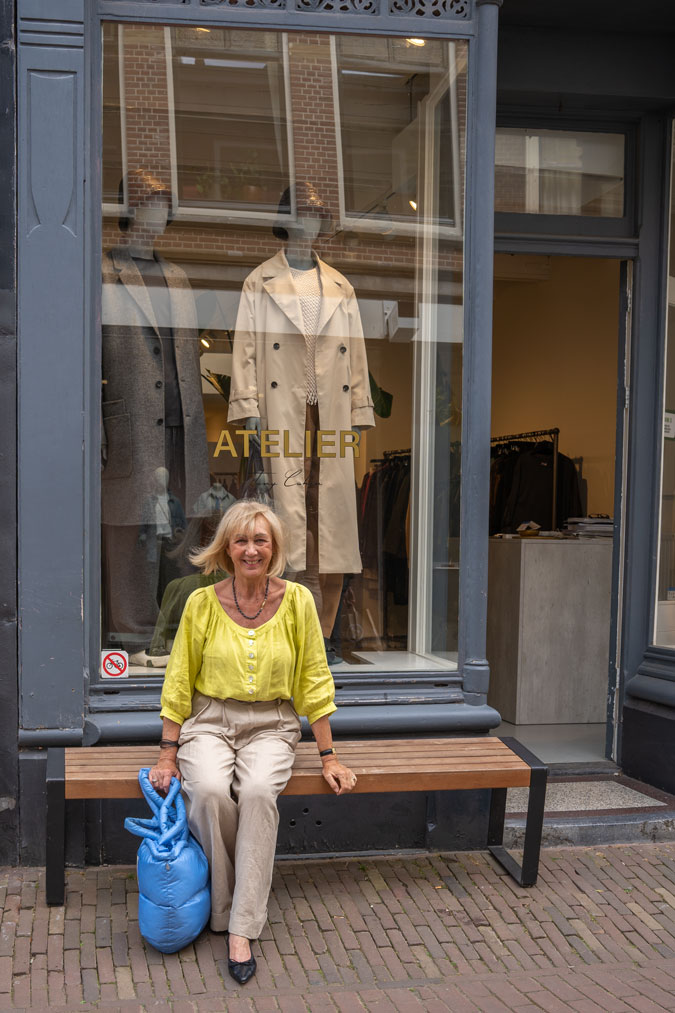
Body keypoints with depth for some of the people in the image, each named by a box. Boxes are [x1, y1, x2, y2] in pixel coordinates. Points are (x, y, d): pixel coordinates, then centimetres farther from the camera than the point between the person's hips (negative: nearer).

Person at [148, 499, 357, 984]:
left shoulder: (297, 600, -3)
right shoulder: (202, 603, -3)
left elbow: (315, 680, 2)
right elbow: (178, 681, 3)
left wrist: (329, 756, 1)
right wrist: (168, 755, -2)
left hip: (270, 725, 0)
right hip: (209, 721, 0)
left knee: (258, 791, -32)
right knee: (210, 791, -31)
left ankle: (242, 929, -22)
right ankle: (222, 907, -7)